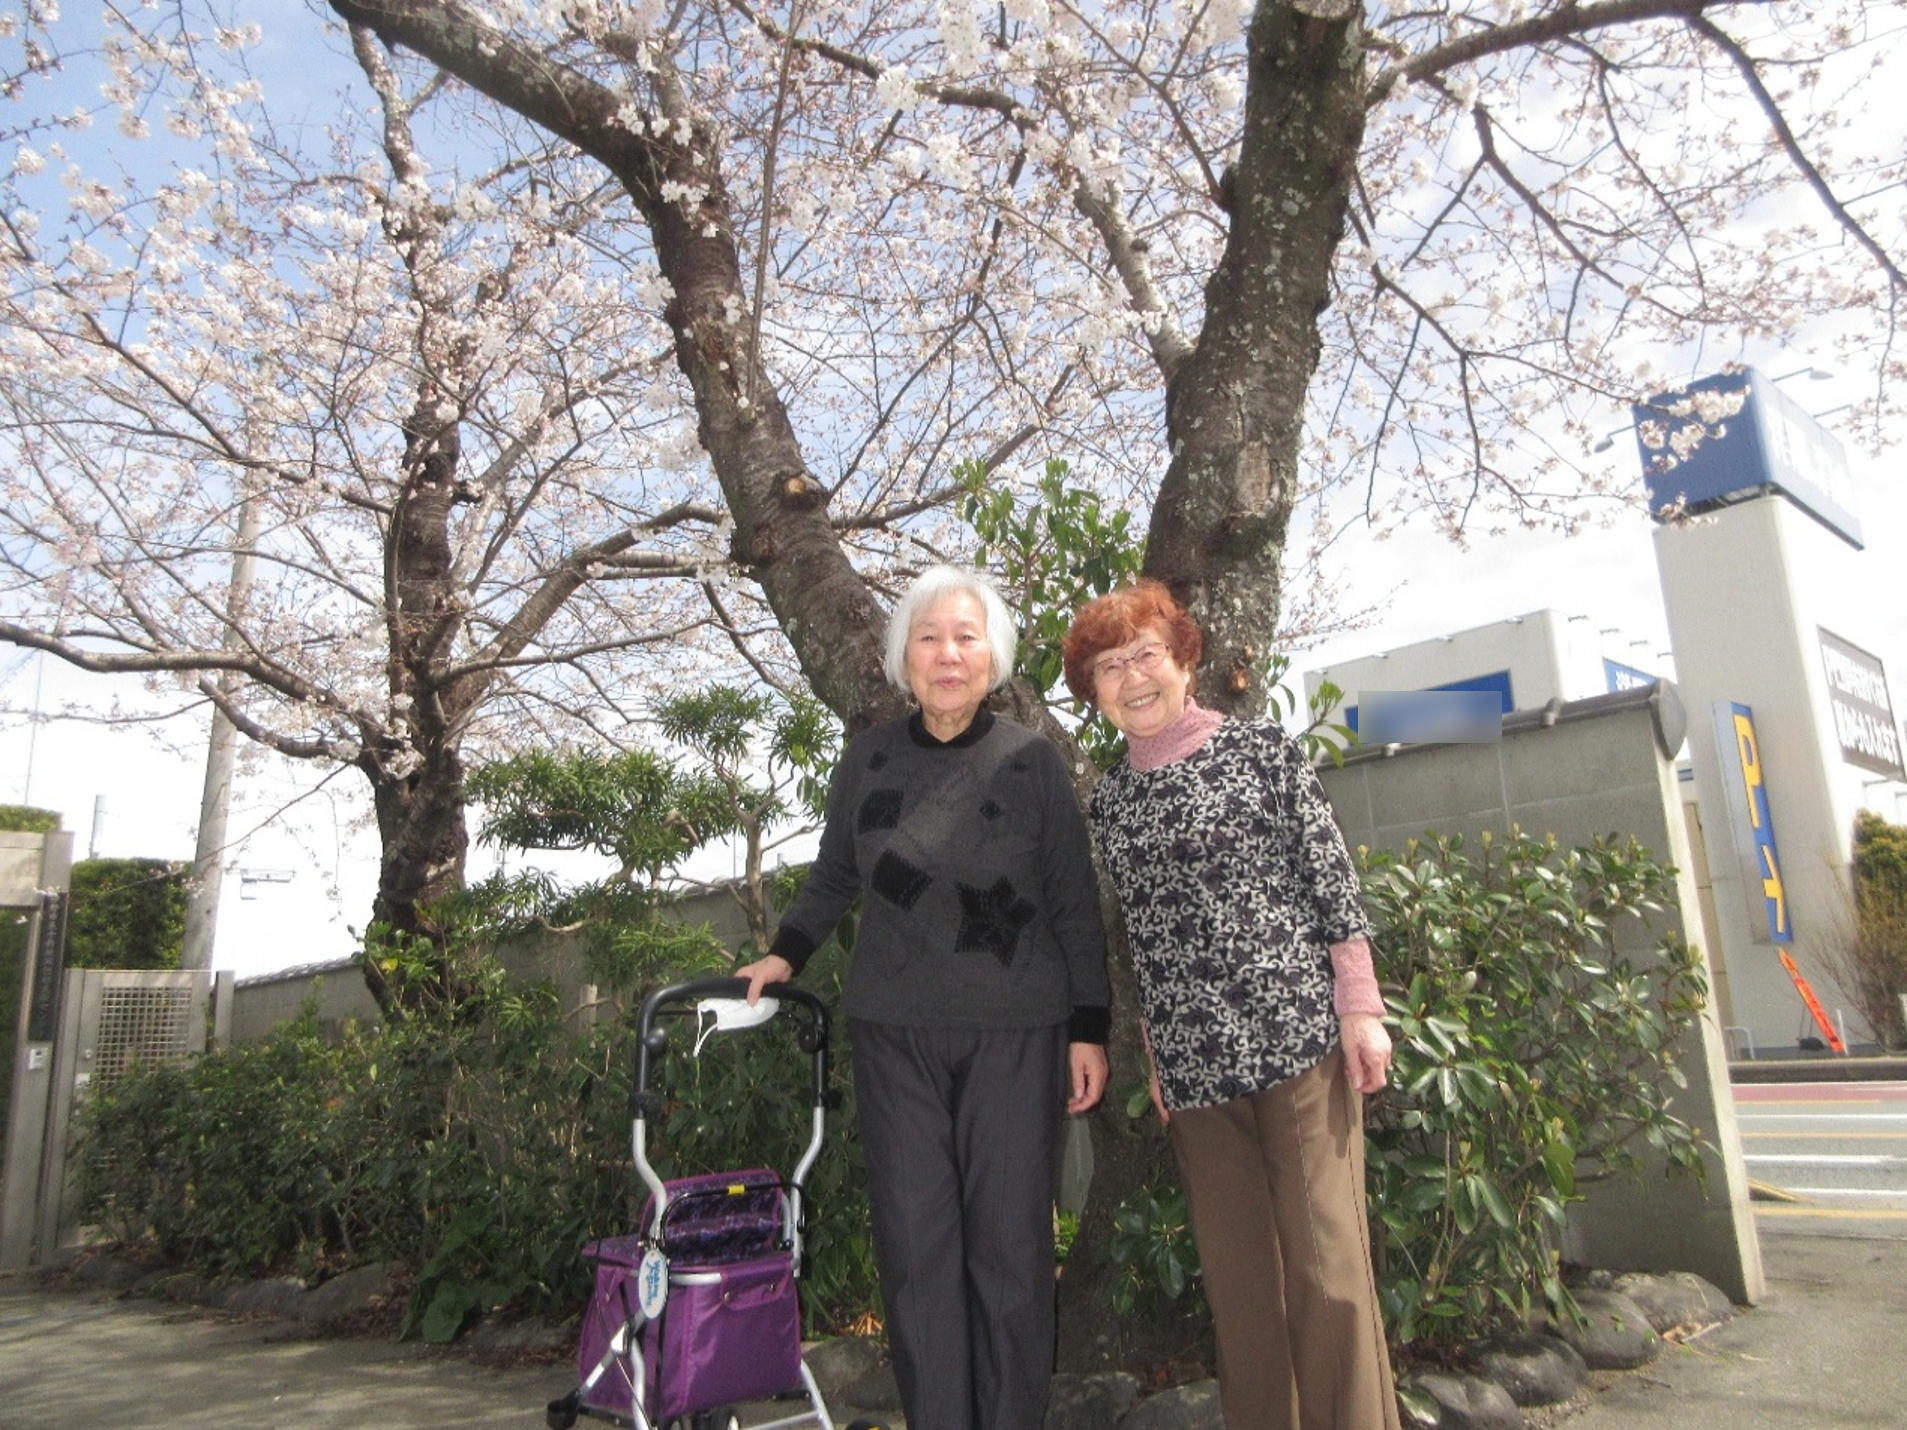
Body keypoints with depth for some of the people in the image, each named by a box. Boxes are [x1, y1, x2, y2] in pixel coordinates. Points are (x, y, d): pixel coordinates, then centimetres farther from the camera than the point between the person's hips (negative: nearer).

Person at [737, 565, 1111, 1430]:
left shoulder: (1031, 763, -1)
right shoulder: (868, 759, 4)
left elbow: (1074, 904, 2)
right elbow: (834, 878, 19)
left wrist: (1090, 1028, 0)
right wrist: (785, 953, 11)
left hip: (1014, 1031, -1)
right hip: (893, 1031, 2)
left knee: (1009, 1243, 2)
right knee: (914, 1240, 2)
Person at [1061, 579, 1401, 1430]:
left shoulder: (1261, 747, 2)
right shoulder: (1107, 803, 11)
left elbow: (1332, 880, 0)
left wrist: (1360, 1008, -5)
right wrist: (1153, 1058, 15)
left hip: (1298, 1033, -3)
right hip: (1193, 1063, 4)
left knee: (1328, 1261, -1)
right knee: (1234, 1271, 10)